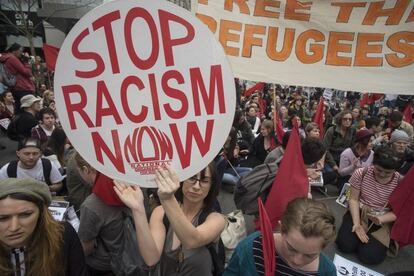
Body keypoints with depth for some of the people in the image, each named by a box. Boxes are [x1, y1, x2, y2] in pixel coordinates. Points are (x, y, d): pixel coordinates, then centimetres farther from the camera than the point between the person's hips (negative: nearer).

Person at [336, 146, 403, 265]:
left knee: (370, 256, -18)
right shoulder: (361, 173, -12)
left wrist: (380, 219, -26)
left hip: (383, 221, 0)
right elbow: (353, 199, -6)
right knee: (346, 245, -19)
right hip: (359, 213, 1)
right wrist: (357, 224, -17)